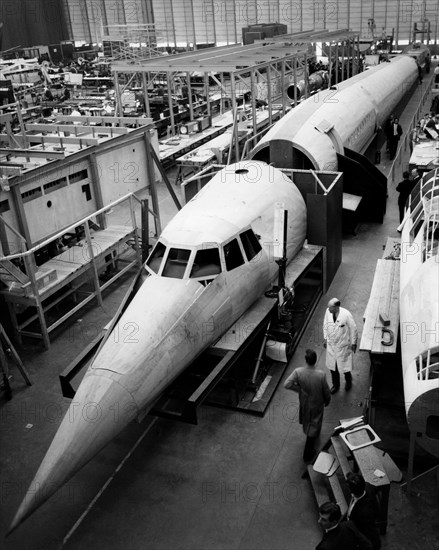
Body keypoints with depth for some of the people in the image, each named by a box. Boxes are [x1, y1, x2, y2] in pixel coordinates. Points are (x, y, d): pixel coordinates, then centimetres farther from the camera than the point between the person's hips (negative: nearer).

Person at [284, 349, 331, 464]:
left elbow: (286, 384, -30)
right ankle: (308, 454, 26)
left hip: (304, 402, 3)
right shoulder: (321, 375, -31)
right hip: (317, 404, -3)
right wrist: (327, 401, 5)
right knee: (314, 426, 16)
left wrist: (300, 388, -13)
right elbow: (326, 391, -17)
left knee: (306, 422, 32)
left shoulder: (298, 372, -28)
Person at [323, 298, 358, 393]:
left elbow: (353, 329, -13)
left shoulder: (346, 315, -26)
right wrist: (325, 338, 10)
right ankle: (335, 385, 39)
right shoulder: (328, 312, -13)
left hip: (343, 346, -4)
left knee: (345, 367, 11)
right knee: (332, 367, 16)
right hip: (331, 344, 4)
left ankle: (348, 381, 43)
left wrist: (353, 343, -6)